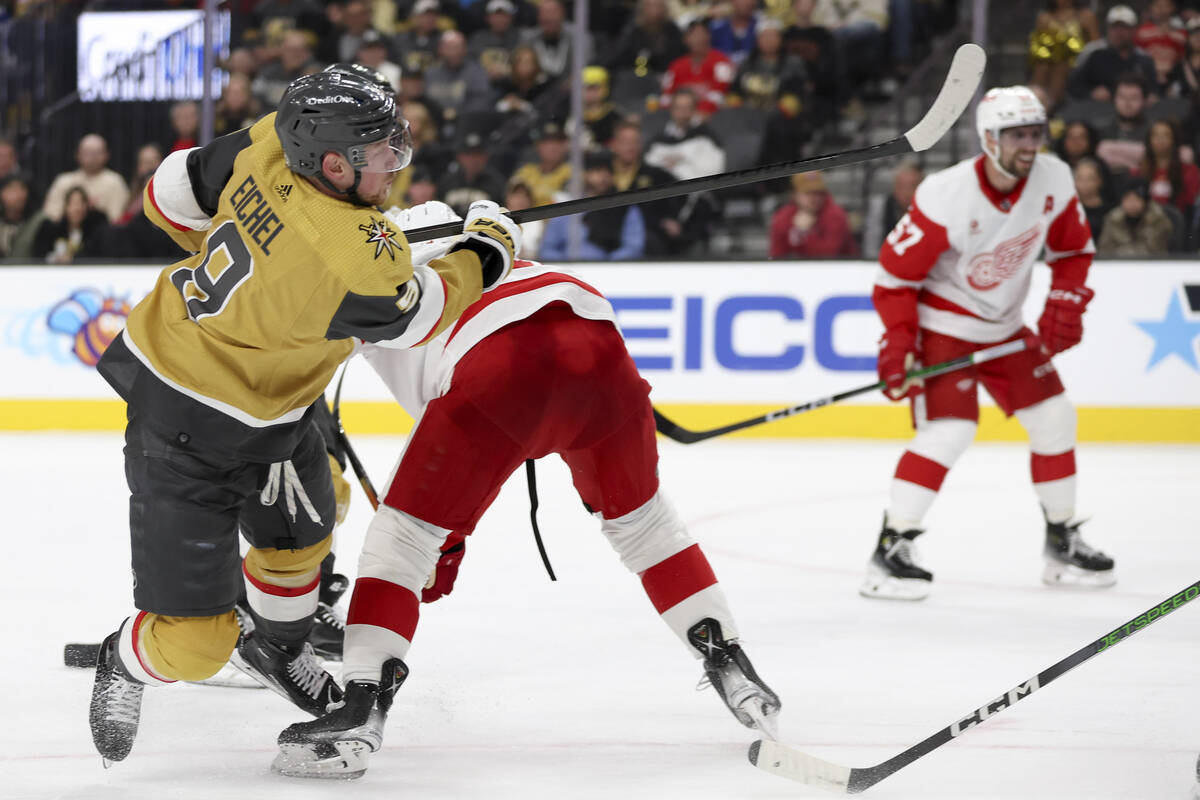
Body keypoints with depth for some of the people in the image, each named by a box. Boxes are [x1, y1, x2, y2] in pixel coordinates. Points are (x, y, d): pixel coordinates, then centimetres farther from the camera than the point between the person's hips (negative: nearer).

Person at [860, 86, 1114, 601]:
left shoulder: (1053, 180, -11)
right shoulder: (946, 197, -27)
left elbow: (1073, 249, 7)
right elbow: (895, 272, -21)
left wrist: (1065, 304, -6)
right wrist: (897, 342, -27)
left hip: (1004, 328, 7)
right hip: (942, 323, -7)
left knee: (1054, 419, 6)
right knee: (949, 429, -21)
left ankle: (1063, 543, 22)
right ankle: (890, 550, -16)